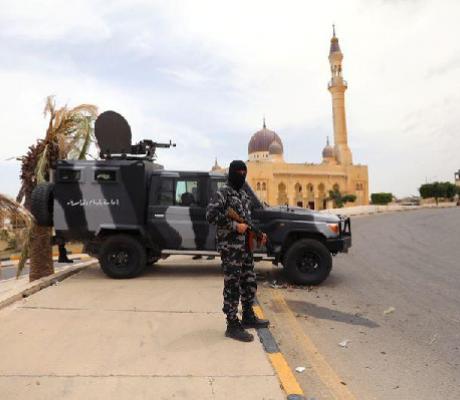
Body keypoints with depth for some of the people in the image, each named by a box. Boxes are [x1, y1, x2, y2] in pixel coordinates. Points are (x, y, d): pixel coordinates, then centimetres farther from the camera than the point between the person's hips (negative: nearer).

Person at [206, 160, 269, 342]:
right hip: (230, 246, -9)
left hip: (245, 245, 9)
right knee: (232, 286, -3)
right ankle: (233, 325, 7)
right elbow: (210, 215, -20)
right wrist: (234, 226, -20)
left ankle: (248, 316, 32)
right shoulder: (222, 192, -9)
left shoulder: (243, 194, 17)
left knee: (249, 282, 16)